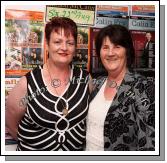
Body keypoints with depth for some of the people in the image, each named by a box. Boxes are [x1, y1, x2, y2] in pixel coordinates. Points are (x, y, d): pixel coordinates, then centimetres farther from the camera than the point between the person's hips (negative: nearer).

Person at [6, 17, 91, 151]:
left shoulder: (85, 79, -10)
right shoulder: (27, 83, -16)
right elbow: (12, 124, -6)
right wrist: (32, 143, 1)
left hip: (77, 148, 2)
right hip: (34, 148, -2)